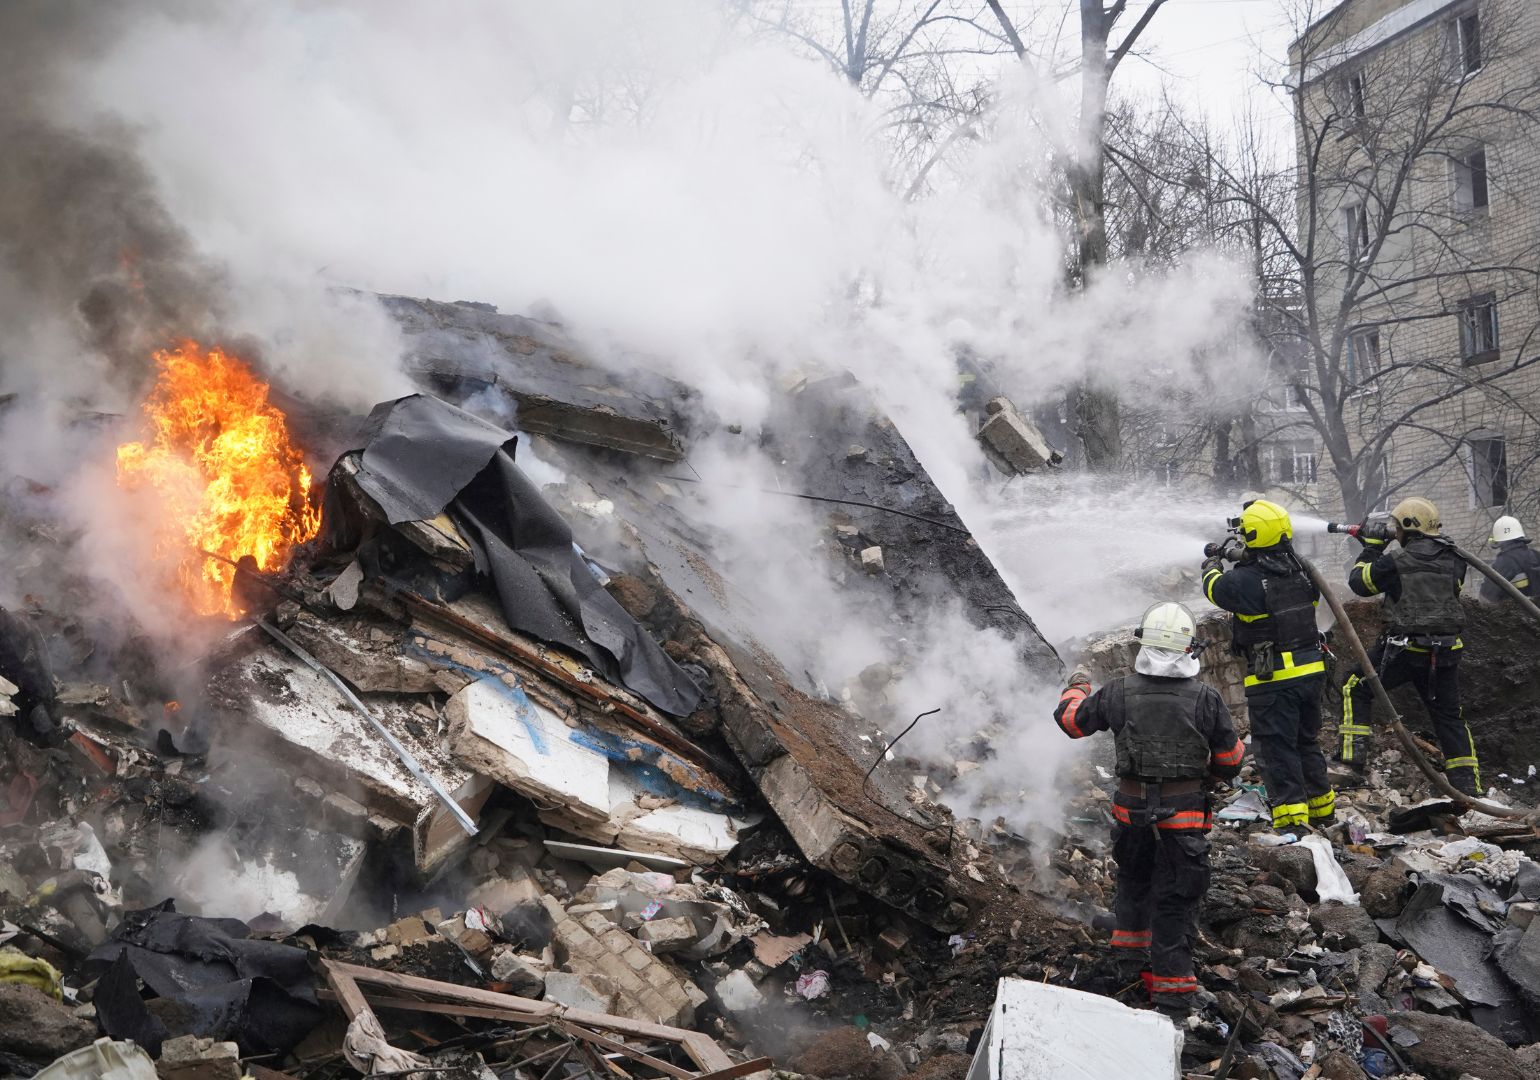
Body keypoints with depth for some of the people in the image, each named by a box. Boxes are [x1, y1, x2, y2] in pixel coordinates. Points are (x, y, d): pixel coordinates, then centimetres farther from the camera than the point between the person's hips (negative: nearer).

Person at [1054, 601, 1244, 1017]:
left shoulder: (1119, 693, -10)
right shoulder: (1206, 699, -13)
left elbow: (1070, 718, 6)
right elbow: (1230, 760, -2)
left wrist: (1076, 687, 27)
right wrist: (1208, 773, 21)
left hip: (1131, 811, 2)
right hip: (1185, 816, -2)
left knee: (1133, 881, 27)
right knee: (1175, 901, 7)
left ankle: (1130, 948, 46)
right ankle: (1171, 988, 11)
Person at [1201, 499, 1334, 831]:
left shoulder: (1246, 580, -18)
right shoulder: (1302, 570, 0)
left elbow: (1215, 589, 2)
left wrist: (1212, 565, 24)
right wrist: (1240, 557, 28)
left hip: (1272, 679, -7)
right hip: (1312, 670, 7)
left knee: (1277, 747, 0)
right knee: (1307, 741, 22)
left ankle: (1291, 814, -2)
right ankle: (1322, 807, 34)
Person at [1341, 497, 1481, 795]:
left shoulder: (1396, 562, -12)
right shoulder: (1454, 560, 4)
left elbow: (1358, 581, 0)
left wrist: (1371, 548, 13)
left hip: (1404, 650, -5)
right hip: (1446, 652, 5)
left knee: (1356, 689, 13)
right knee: (1449, 715, 15)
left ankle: (1353, 754, 5)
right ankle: (1468, 784, 15)